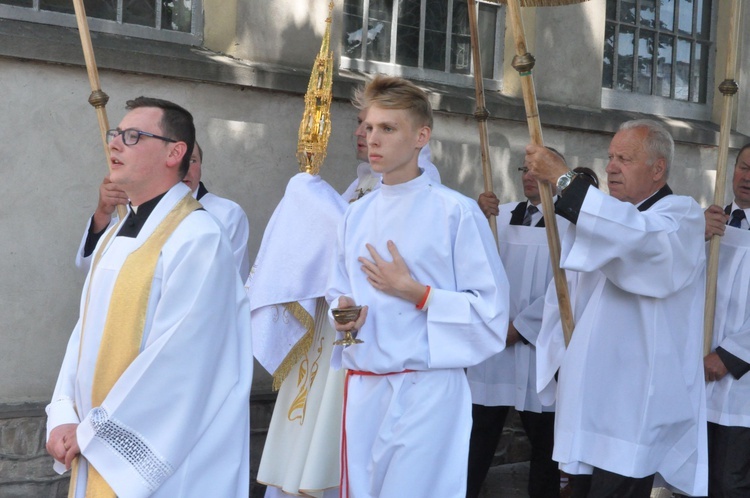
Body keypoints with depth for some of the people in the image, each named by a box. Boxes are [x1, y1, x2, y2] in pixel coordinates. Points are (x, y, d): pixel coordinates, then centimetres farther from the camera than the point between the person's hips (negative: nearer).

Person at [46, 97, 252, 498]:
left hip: (156, 456, -7)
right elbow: (87, 329, 9)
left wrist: (94, 431, -16)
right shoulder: (117, 235, 11)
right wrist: (63, 416, -5)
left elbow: (177, 357, -21)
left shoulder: (197, 238, -16)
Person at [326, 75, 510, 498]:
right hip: (361, 388, 6)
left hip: (427, 389, -6)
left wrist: (414, 292, -15)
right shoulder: (357, 215, 11)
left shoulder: (456, 212, -8)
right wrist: (342, 310, -2)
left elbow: (492, 310, -9)